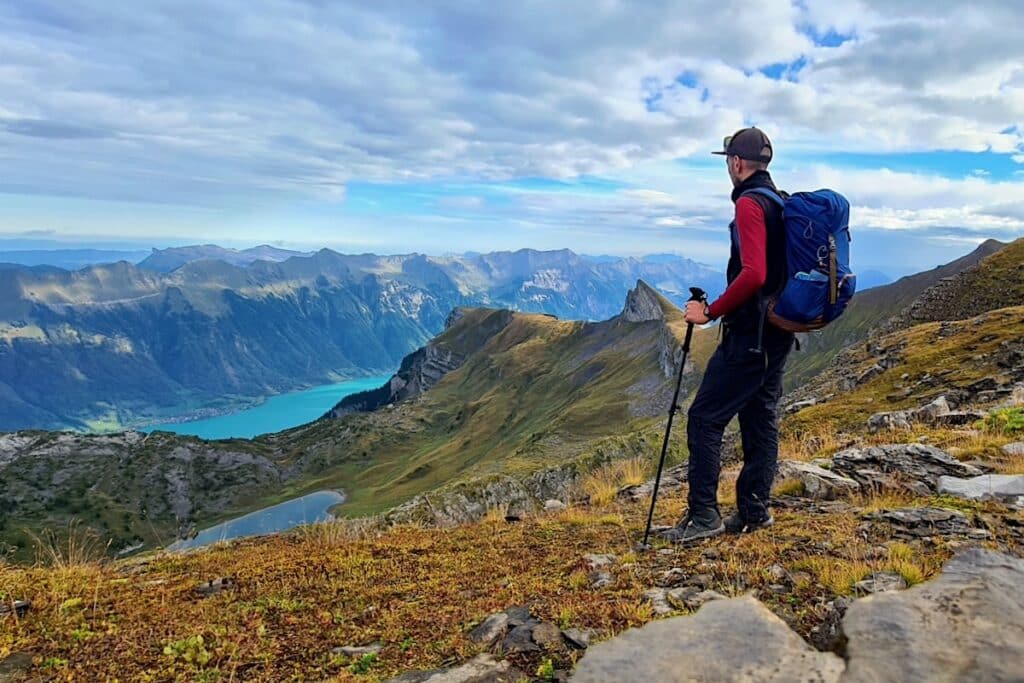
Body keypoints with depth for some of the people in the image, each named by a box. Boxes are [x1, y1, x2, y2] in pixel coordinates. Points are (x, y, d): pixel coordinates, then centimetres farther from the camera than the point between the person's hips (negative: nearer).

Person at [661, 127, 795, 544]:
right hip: (778, 332, 10)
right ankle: (754, 512, 21)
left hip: (750, 333, -10)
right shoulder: (781, 203, 16)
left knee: (704, 418, -5)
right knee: (760, 418, 13)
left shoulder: (750, 204, -13)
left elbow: (752, 274, -25)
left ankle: (703, 515, -1)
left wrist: (711, 311, -17)